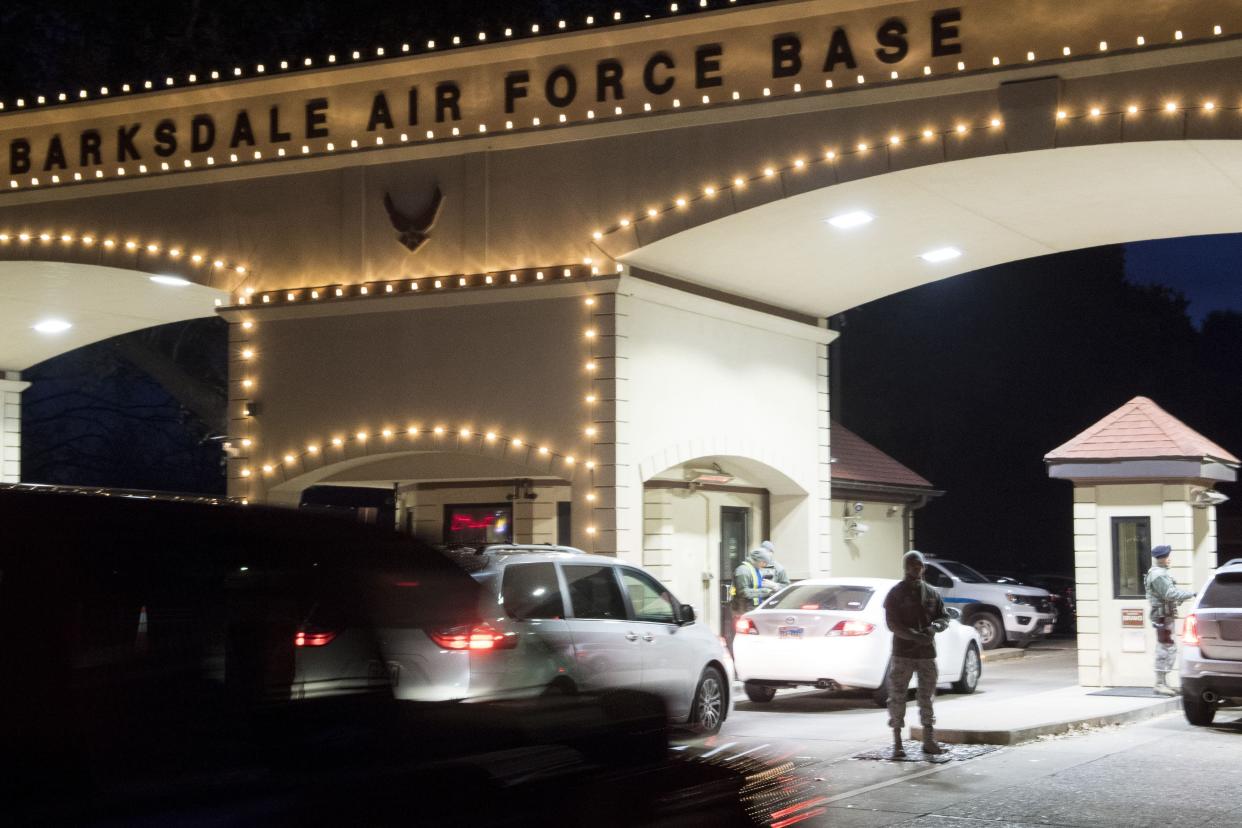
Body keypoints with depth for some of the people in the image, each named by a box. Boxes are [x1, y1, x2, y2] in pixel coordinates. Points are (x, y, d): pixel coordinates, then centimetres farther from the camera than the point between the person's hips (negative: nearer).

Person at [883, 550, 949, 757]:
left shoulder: (932, 593, 10)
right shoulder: (896, 593, -2)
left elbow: (944, 618, 10)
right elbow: (892, 623, -9)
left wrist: (933, 627, -13)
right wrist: (914, 636, -23)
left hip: (927, 652, 4)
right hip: (902, 652, -4)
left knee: (927, 697, 8)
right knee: (897, 696, -3)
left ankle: (929, 741, 15)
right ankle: (897, 743, 2)